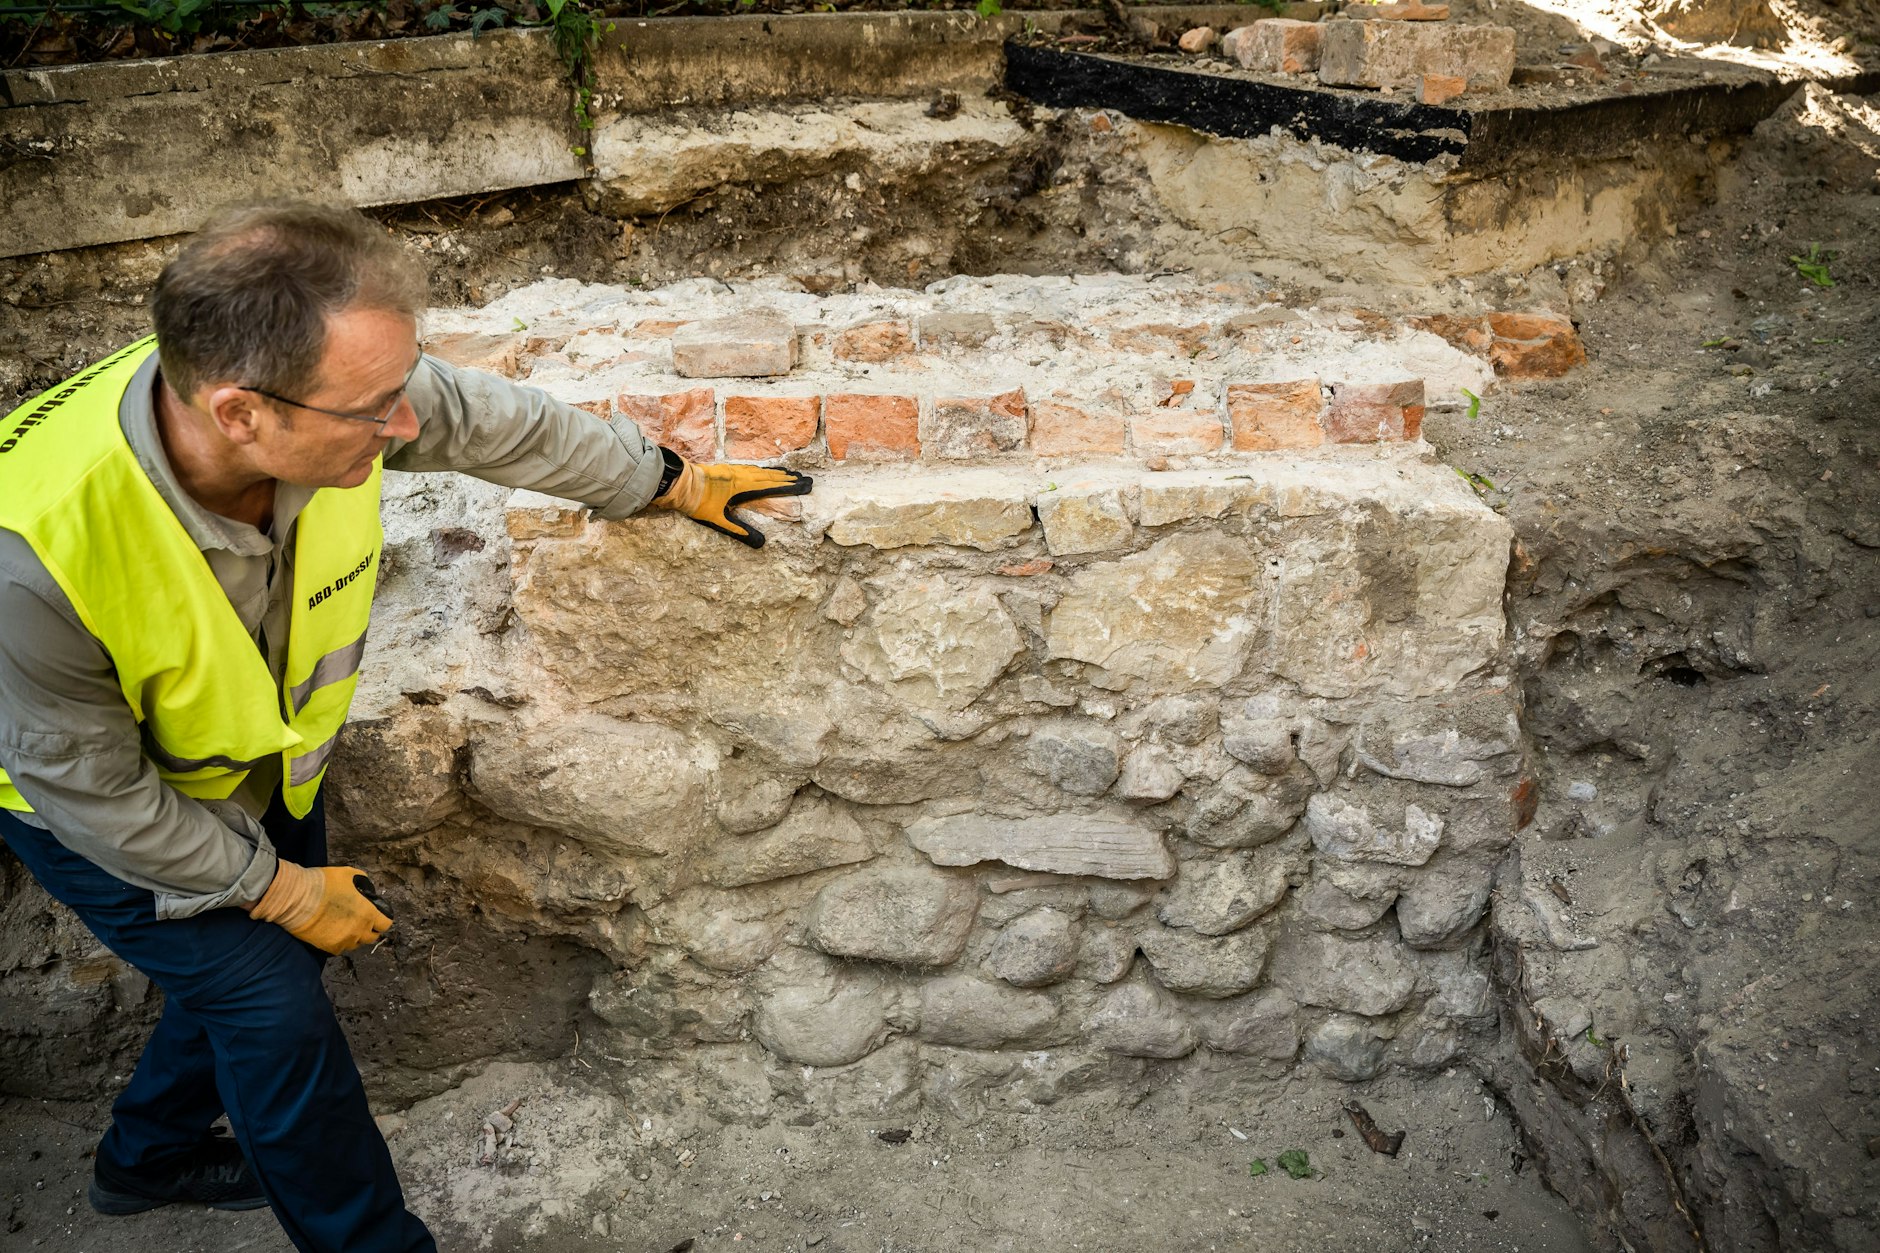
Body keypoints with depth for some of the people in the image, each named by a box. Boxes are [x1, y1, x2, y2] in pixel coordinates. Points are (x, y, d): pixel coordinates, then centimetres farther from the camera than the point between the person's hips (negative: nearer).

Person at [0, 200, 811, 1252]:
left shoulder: (329, 380, -31)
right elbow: (91, 790, -27)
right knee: (272, 997, -5)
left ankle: (152, 1156, 48)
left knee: (272, 953, 18)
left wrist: (677, 482, 2)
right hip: (100, 804, -5)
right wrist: (276, 888, -15)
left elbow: (504, 424, -12)